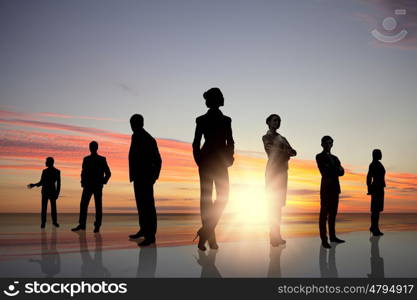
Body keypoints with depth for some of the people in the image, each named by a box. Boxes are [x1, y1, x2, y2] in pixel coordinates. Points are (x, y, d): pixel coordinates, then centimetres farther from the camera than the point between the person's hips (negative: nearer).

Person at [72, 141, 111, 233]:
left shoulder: (102, 159, 6)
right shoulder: (86, 159, 13)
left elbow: (108, 173, 6)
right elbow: (83, 172, 15)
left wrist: (103, 182, -5)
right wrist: (83, 182, 2)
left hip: (98, 186, -2)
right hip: (87, 186, 2)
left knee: (98, 206, -2)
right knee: (83, 205, -3)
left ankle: (97, 226, 0)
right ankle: (82, 224, 2)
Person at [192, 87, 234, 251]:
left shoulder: (201, 120, 0)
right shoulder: (226, 120, -7)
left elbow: (196, 143, 0)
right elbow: (230, 143, -5)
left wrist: (199, 160, 10)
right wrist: (228, 159, 10)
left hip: (205, 161, 3)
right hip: (220, 162, -3)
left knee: (206, 198, 8)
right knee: (222, 197, 8)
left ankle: (210, 237, 11)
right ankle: (206, 231, -7)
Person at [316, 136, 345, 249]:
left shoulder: (335, 158, 19)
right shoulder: (320, 157, 1)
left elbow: (342, 172, 5)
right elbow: (325, 172, -11)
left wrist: (332, 171, -12)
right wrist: (336, 170, 0)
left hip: (335, 187, 6)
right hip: (326, 187, -6)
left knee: (333, 213, 8)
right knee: (324, 213, -7)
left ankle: (332, 236, 14)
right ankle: (324, 239, -9)